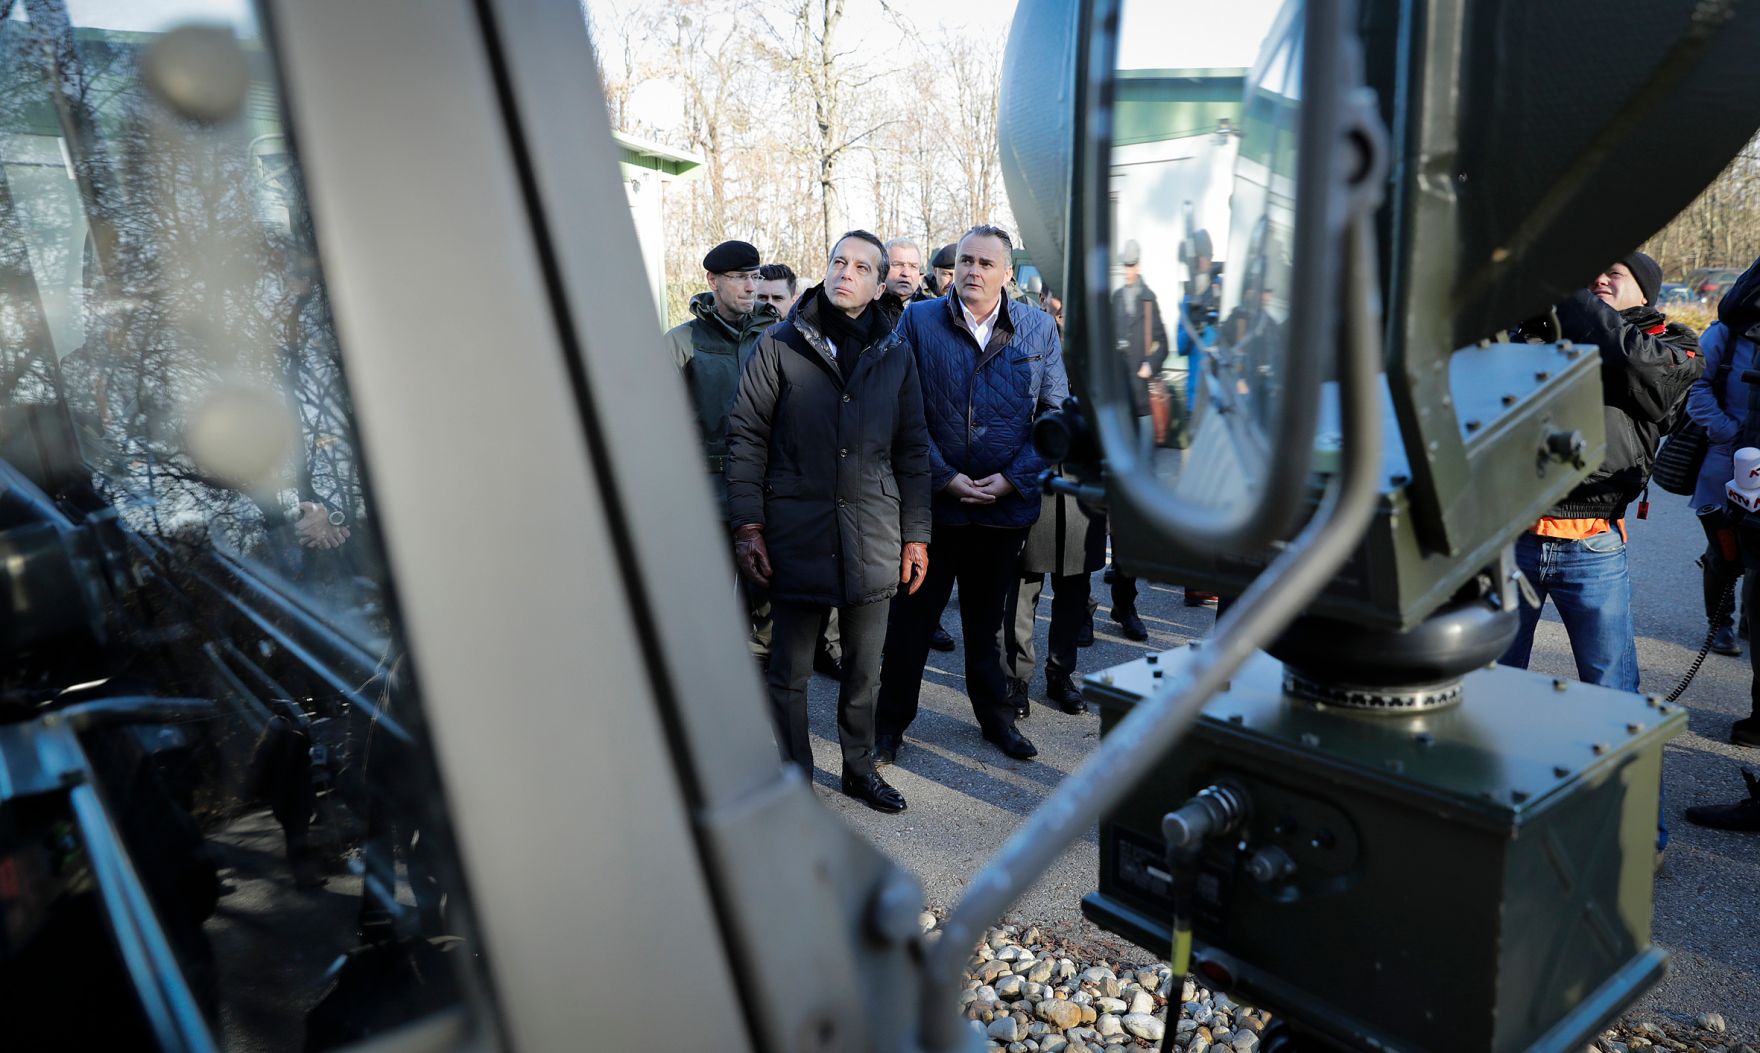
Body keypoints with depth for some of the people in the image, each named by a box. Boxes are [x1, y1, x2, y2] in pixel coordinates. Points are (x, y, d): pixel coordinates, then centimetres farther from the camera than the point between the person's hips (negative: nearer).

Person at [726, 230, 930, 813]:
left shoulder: (896, 354, 9)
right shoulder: (780, 345, 0)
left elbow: (912, 451, 11)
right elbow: (747, 436, -1)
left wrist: (916, 535, 7)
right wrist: (747, 525, -8)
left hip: (873, 537, 2)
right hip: (797, 531, -2)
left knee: (864, 669, 14)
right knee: (790, 671, 7)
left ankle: (860, 766, 32)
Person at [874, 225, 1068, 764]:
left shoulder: (1038, 328, 3)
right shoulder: (919, 320, -2)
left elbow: (1056, 413, 2)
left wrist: (1013, 479, -9)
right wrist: (944, 477, -13)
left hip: (1006, 503, 2)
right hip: (933, 501, -1)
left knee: (988, 618, 18)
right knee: (911, 615, 8)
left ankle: (995, 714, 35)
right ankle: (890, 721, 24)